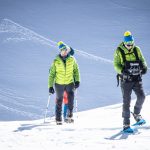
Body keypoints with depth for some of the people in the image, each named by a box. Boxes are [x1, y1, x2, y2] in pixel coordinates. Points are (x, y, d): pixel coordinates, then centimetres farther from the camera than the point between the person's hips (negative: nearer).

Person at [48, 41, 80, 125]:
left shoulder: (72, 59, -1)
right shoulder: (56, 61, -4)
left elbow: (76, 70, 11)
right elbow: (51, 74, 1)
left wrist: (77, 80, -1)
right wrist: (50, 86, -1)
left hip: (70, 83, 0)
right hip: (59, 83, 0)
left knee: (71, 97, -22)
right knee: (59, 101, 6)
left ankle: (70, 115, -11)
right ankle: (58, 119, 16)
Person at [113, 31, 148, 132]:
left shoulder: (137, 50, 7)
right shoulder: (119, 51, -3)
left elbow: (142, 60, 11)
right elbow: (116, 65, -5)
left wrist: (144, 67, -10)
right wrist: (123, 71, -23)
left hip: (137, 78, 3)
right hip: (126, 79, -3)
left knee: (141, 96, -12)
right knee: (126, 101, -4)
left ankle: (137, 114, 17)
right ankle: (126, 124, 1)